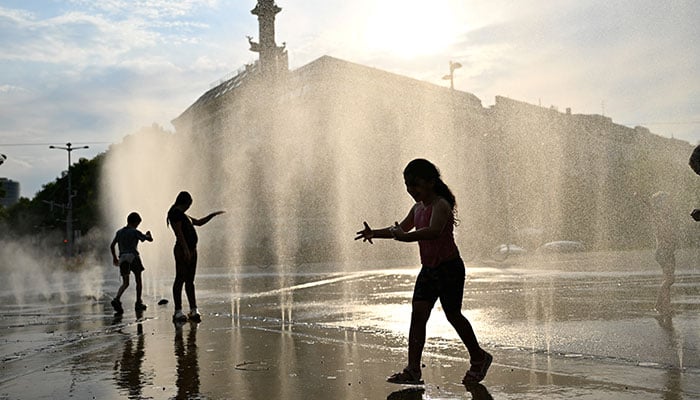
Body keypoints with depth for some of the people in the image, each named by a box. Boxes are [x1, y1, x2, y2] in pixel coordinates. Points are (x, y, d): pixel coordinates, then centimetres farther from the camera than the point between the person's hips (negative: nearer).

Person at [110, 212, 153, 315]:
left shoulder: (119, 232, 15)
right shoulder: (135, 232, 0)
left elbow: (112, 246, 16)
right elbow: (150, 239, 3)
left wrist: (114, 258, 30)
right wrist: (148, 234, 26)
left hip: (122, 258, 5)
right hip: (133, 256, -5)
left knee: (125, 283, 9)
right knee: (138, 280, 10)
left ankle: (117, 299, -16)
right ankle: (138, 303, 11)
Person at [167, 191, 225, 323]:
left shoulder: (183, 215, 23)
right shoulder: (176, 213, -8)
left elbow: (199, 222, 34)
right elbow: (179, 232, -16)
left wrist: (213, 215, 29)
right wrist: (186, 249, -22)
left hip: (191, 250, 10)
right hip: (183, 251, -10)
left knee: (190, 280, 7)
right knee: (180, 279, -8)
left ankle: (194, 311, 7)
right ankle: (178, 312, -7)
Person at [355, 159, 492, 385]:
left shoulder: (441, 205, -18)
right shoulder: (418, 208, 10)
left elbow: (433, 231, -36)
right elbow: (402, 228, 23)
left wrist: (405, 237, -45)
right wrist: (375, 233, 9)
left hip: (449, 268, -8)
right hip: (428, 269, 8)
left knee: (453, 315, 4)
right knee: (417, 313, -4)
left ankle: (479, 358, 27)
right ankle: (413, 370, -5)